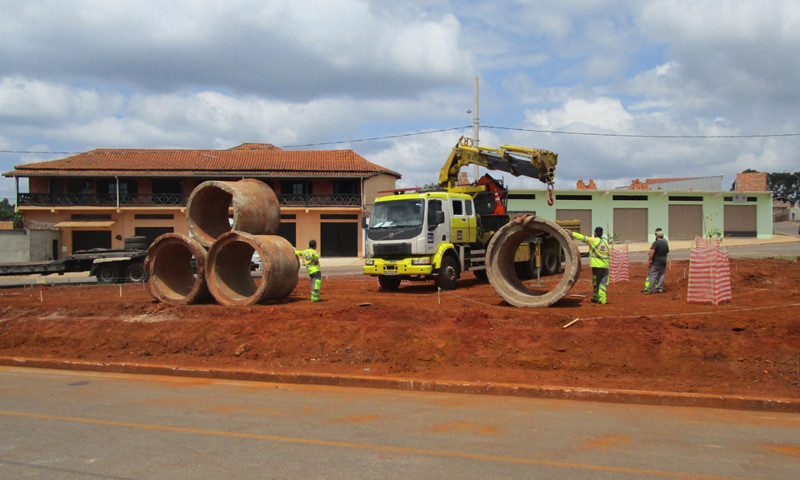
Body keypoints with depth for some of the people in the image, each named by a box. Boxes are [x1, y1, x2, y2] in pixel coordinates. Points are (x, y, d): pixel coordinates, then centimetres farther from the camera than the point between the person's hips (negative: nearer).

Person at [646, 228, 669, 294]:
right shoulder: (666, 243, 8)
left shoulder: (656, 243, -16)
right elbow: (667, 253, 16)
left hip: (656, 262, -7)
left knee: (652, 275, -2)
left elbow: (652, 252, -22)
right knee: (661, 276, 11)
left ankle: (651, 290, -3)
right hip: (663, 262, 7)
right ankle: (660, 289, 13)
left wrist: (649, 260, -17)